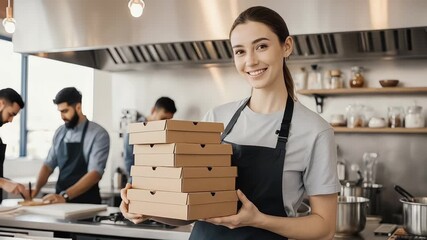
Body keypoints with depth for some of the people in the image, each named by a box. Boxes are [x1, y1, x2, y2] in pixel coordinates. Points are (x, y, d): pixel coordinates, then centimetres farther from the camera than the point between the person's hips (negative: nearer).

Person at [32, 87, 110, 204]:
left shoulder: (98, 134, -8)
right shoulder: (60, 132, 10)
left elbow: (95, 173, -16)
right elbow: (49, 165, 15)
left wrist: (65, 196, -23)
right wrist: (36, 189, -2)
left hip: (86, 202, -4)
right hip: (60, 200, 5)